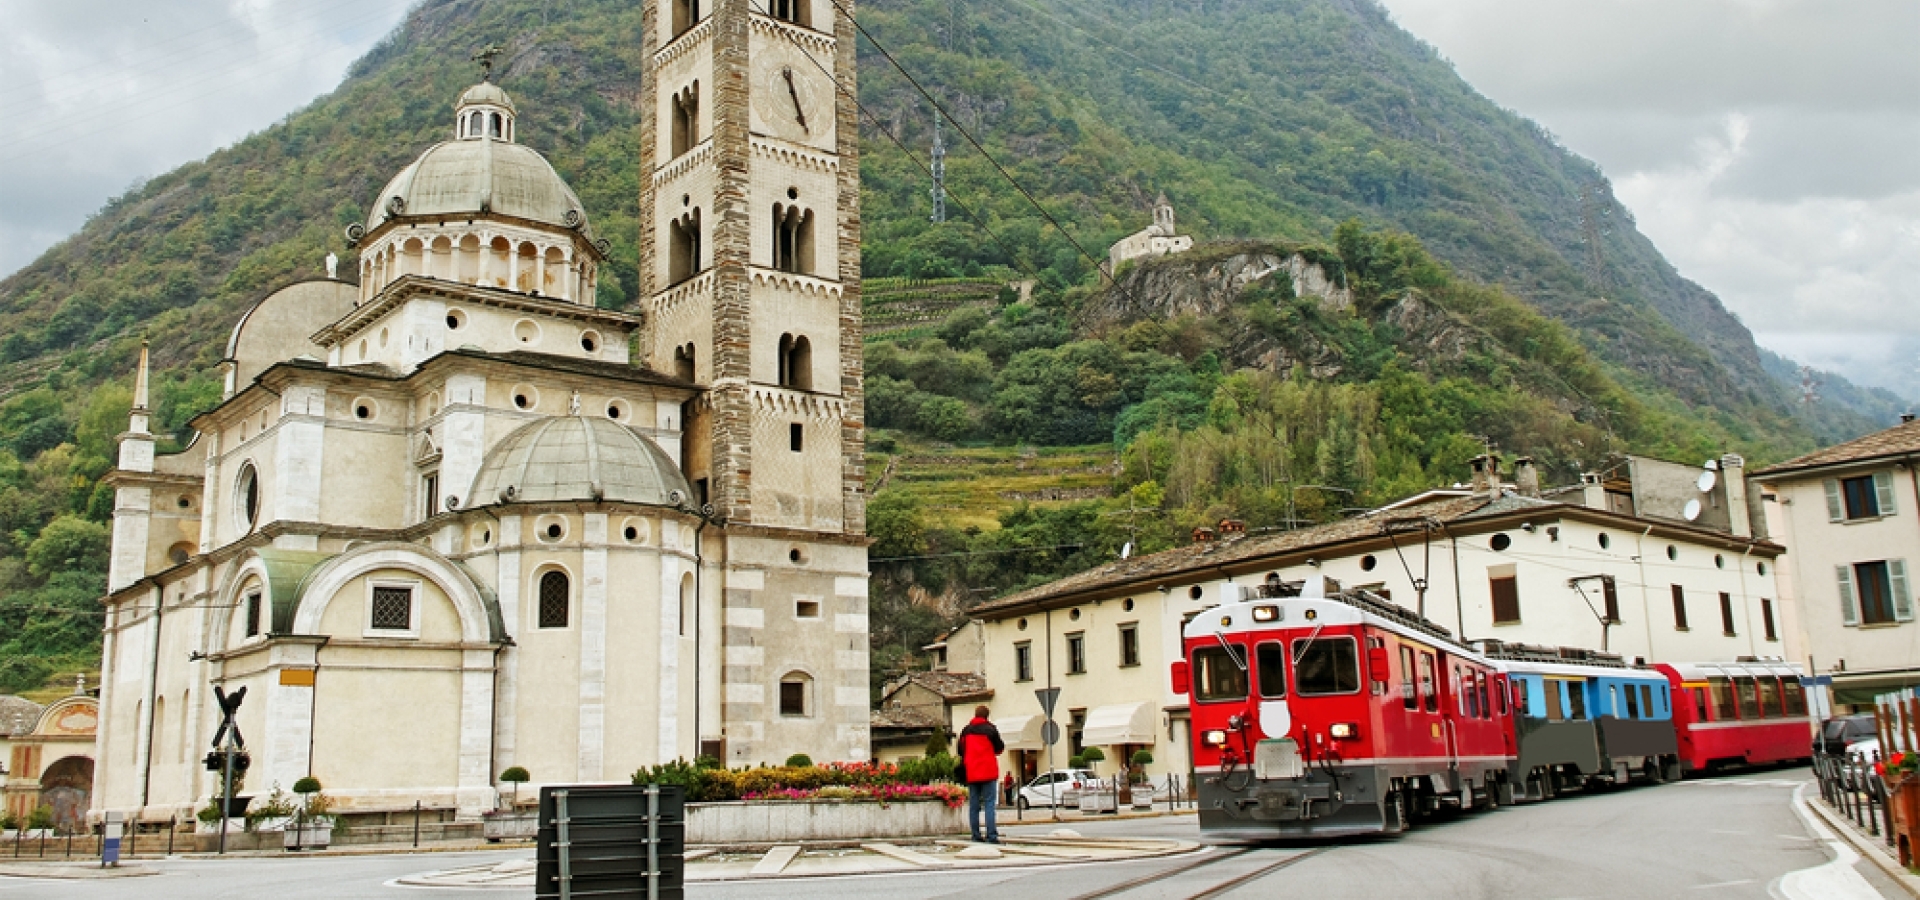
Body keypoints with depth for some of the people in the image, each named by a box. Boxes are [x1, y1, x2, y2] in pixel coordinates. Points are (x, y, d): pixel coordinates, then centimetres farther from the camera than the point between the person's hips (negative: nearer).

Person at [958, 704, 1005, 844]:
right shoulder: (990, 729, -6)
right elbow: (1000, 748, 0)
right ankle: (991, 835, -12)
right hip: (988, 773, -4)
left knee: (973, 805, 7)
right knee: (989, 804, -4)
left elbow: (961, 751, 14)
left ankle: (975, 835, 5)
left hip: (971, 773, 4)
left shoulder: (965, 731, 9)